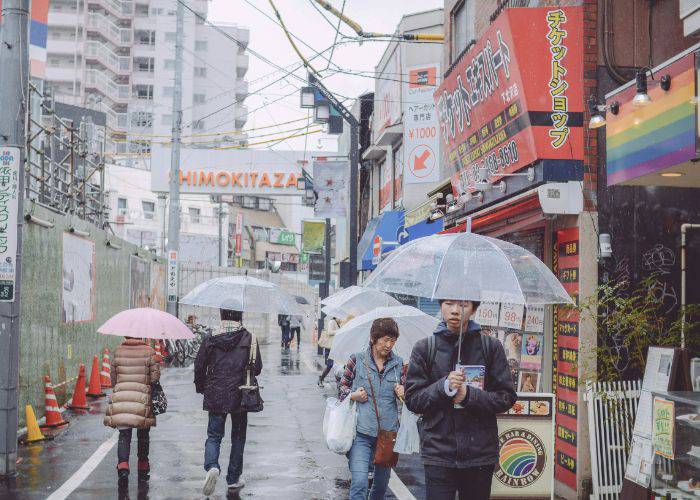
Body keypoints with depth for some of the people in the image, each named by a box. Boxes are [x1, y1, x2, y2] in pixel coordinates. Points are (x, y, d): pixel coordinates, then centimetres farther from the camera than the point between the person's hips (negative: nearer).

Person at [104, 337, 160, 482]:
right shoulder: (149, 352, -2)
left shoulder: (118, 352, 3)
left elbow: (112, 379, 8)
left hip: (121, 398, 1)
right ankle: (143, 469, 26)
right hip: (142, 399, 0)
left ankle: (123, 464, -17)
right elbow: (155, 377, -4)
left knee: (124, 435, 4)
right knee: (143, 435, 15)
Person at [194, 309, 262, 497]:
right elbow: (257, 368, -5)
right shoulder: (248, 339, -6)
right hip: (239, 396, 0)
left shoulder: (211, 340, -3)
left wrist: (201, 388, 16)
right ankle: (233, 479, 17)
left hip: (215, 396, 0)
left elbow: (199, 367, 0)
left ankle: (212, 467, -20)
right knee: (238, 437, 14)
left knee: (214, 435, 8)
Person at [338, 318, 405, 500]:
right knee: (359, 483, -16)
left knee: (382, 483, 15)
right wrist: (353, 395, -12)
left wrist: (403, 393, -6)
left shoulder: (399, 363, 6)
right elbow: (342, 388, 8)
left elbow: (407, 399, 16)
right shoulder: (357, 359, -1)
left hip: (388, 432, 3)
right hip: (361, 432, -3)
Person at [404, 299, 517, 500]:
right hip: (438, 451, -1)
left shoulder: (491, 346, 4)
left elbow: (507, 397, 2)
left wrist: (469, 396, -13)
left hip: (480, 453, 1)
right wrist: (444, 387, -14)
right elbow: (412, 399, 2)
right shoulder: (424, 348, 5)